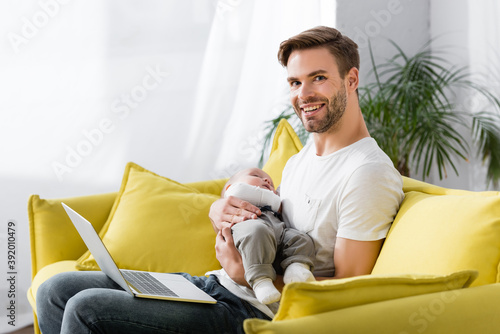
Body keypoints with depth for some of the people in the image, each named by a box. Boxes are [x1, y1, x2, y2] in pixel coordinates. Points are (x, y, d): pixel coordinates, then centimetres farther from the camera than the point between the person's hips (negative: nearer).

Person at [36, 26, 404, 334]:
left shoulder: (369, 175, -15)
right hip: (215, 284, 9)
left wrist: (251, 274, -20)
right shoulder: (302, 157, 15)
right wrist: (222, 210, -4)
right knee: (56, 291, 4)